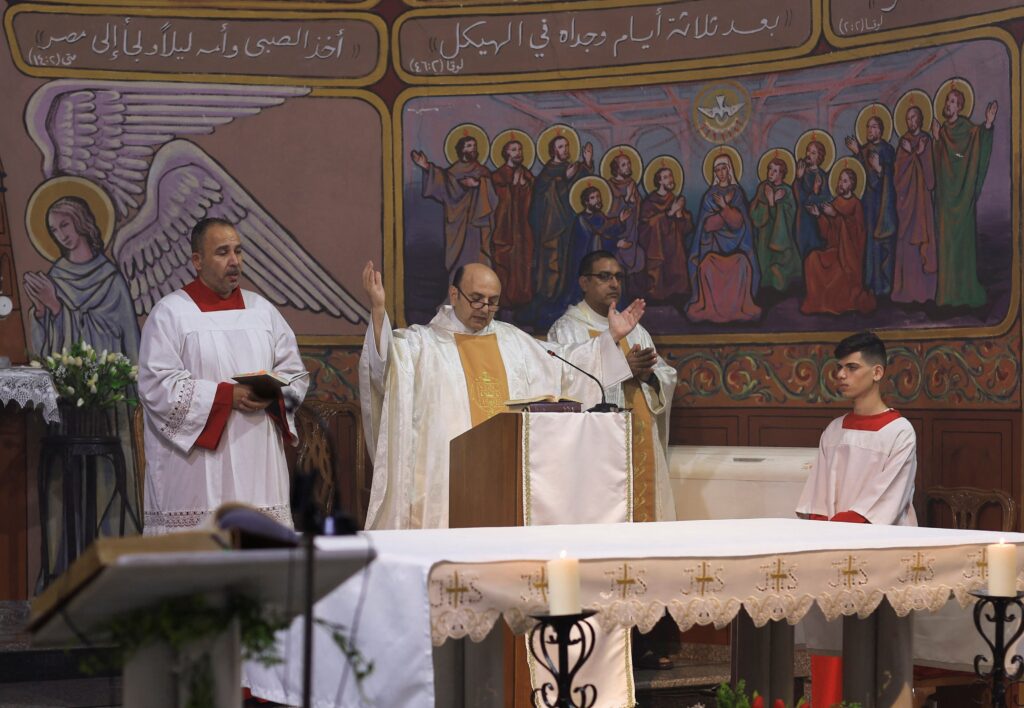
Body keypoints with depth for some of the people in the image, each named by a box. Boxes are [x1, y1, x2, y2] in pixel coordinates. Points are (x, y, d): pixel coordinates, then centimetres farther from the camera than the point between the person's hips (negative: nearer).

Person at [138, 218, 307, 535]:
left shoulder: (262, 310, 15)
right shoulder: (169, 313, 0)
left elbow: (295, 374, 14)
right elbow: (157, 386, -9)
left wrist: (272, 393, -9)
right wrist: (227, 395, -15)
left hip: (257, 464, 4)